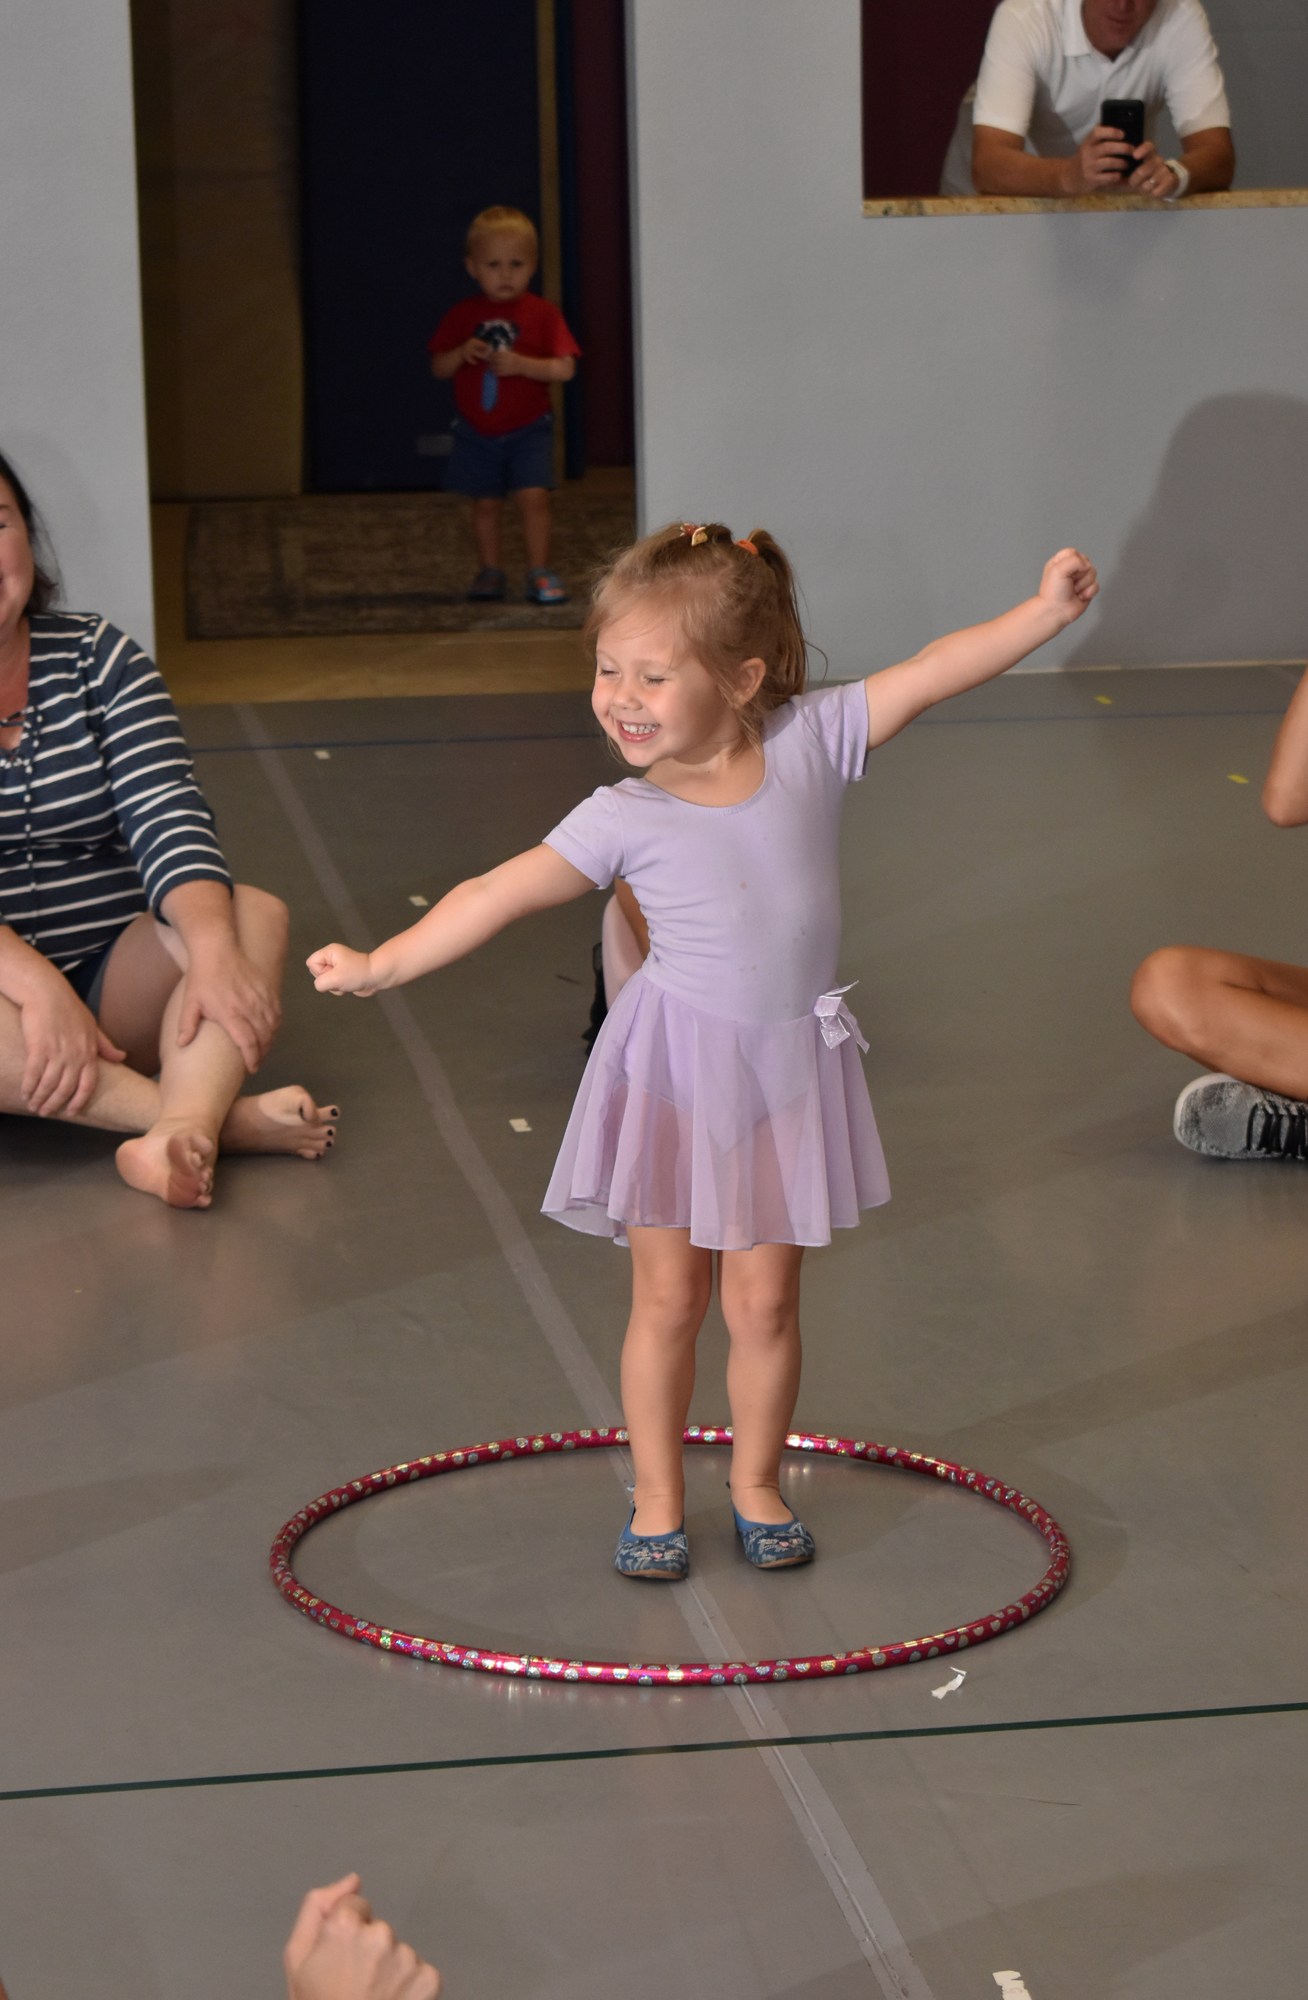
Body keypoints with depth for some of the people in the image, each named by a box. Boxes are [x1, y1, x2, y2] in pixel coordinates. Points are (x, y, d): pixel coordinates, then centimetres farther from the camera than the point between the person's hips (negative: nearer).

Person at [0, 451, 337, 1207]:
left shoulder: (97, 659, 6)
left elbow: (166, 816, -8)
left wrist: (212, 952, -28)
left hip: (115, 976, 4)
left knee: (254, 916, -23)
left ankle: (179, 1132, -49)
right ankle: (221, 1117, -38)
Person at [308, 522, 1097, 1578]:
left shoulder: (813, 741, -8)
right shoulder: (624, 818, -10)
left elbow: (932, 671, -10)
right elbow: (498, 894, -8)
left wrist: (1047, 610, -17)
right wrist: (383, 963, -10)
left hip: (790, 1068, 1)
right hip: (673, 1074, -1)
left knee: (764, 1300, 8)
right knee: (668, 1298, 5)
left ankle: (756, 1485, 27)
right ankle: (658, 1500, 20)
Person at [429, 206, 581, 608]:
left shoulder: (542, 314, -4)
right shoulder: (462, 315, 3)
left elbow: (565, 369, -10)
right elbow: (438, 368, 4)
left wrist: (522, 364, -22)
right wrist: (462, 353, -16)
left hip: (528, 428, -2)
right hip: (477, 433, 2)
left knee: (533, 496, -12)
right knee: (485, 502, 6)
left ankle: (539, 572, -4)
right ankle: (489, 571, 19)